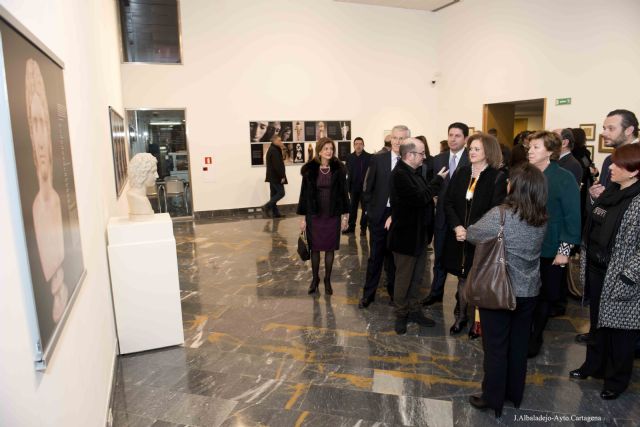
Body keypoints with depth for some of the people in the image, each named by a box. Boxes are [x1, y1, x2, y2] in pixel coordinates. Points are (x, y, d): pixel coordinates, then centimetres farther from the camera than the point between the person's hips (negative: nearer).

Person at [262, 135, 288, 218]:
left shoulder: (272, 149, 16)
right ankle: (266, 207, -10)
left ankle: (275, 212, 14)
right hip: (276, 176, -10)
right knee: (281, 193, -6)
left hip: (272, 176, 10)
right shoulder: (275, 150, -17)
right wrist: (282, 176, -20)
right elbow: (277, 165, -22)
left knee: (274, 194, 11)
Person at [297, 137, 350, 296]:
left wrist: (345, 214, -1)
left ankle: (327, 280, 22)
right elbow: (304, 193, -1)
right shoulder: (310, 169, -4)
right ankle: (315, 278, 24)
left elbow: (343, 192, 2)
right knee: (315, 248, 8)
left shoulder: (338, 169, -1)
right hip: (314, 215, 0)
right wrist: (303, 217, -2)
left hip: (333, 215, 1)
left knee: (330, 248, 8)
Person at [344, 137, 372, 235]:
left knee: (365, 208, 5)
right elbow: (348, 173, 6)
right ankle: (351, 227, 20)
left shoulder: (369, 157, -7)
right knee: (352, 208, 10)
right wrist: (348, 187, 2)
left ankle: (363, 228, 13)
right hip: (353, 187, 4)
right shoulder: (349, 157, 5)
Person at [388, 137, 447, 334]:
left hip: (418, 233, 8)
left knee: (417, 276, 18)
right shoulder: (399, 174, -22)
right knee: (404, 277, 7)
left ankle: (414, 310, 32)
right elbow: (420, 198, -25)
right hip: (405, 235, -8)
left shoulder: (413, 172, 5)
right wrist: (438, 179, -15)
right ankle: (401, 314, 24)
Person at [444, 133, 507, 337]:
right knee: (462, 278, 14)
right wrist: (457, 227, -13)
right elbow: (448, 202, 1)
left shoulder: (498, 177, -9)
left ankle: (479, 320, 25)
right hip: (459, 236, 4)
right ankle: (461, 316, 29)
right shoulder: (461, 173, 4)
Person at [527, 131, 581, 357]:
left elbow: (573, 216, -12)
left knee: (545, 296, 12)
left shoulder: (564, 178, -10)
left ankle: (535, 338, 29)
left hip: (550, 251, -3)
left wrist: (565, 250, -14)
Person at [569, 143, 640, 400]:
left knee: (619, 331, 10)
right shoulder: (609, 193, 6)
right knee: (597, 323, 22)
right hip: (596, 272, 7)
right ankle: (594, 365, 41)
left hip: (619, 280, -7)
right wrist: (585, 264, 13)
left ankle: (616, 380, 29)